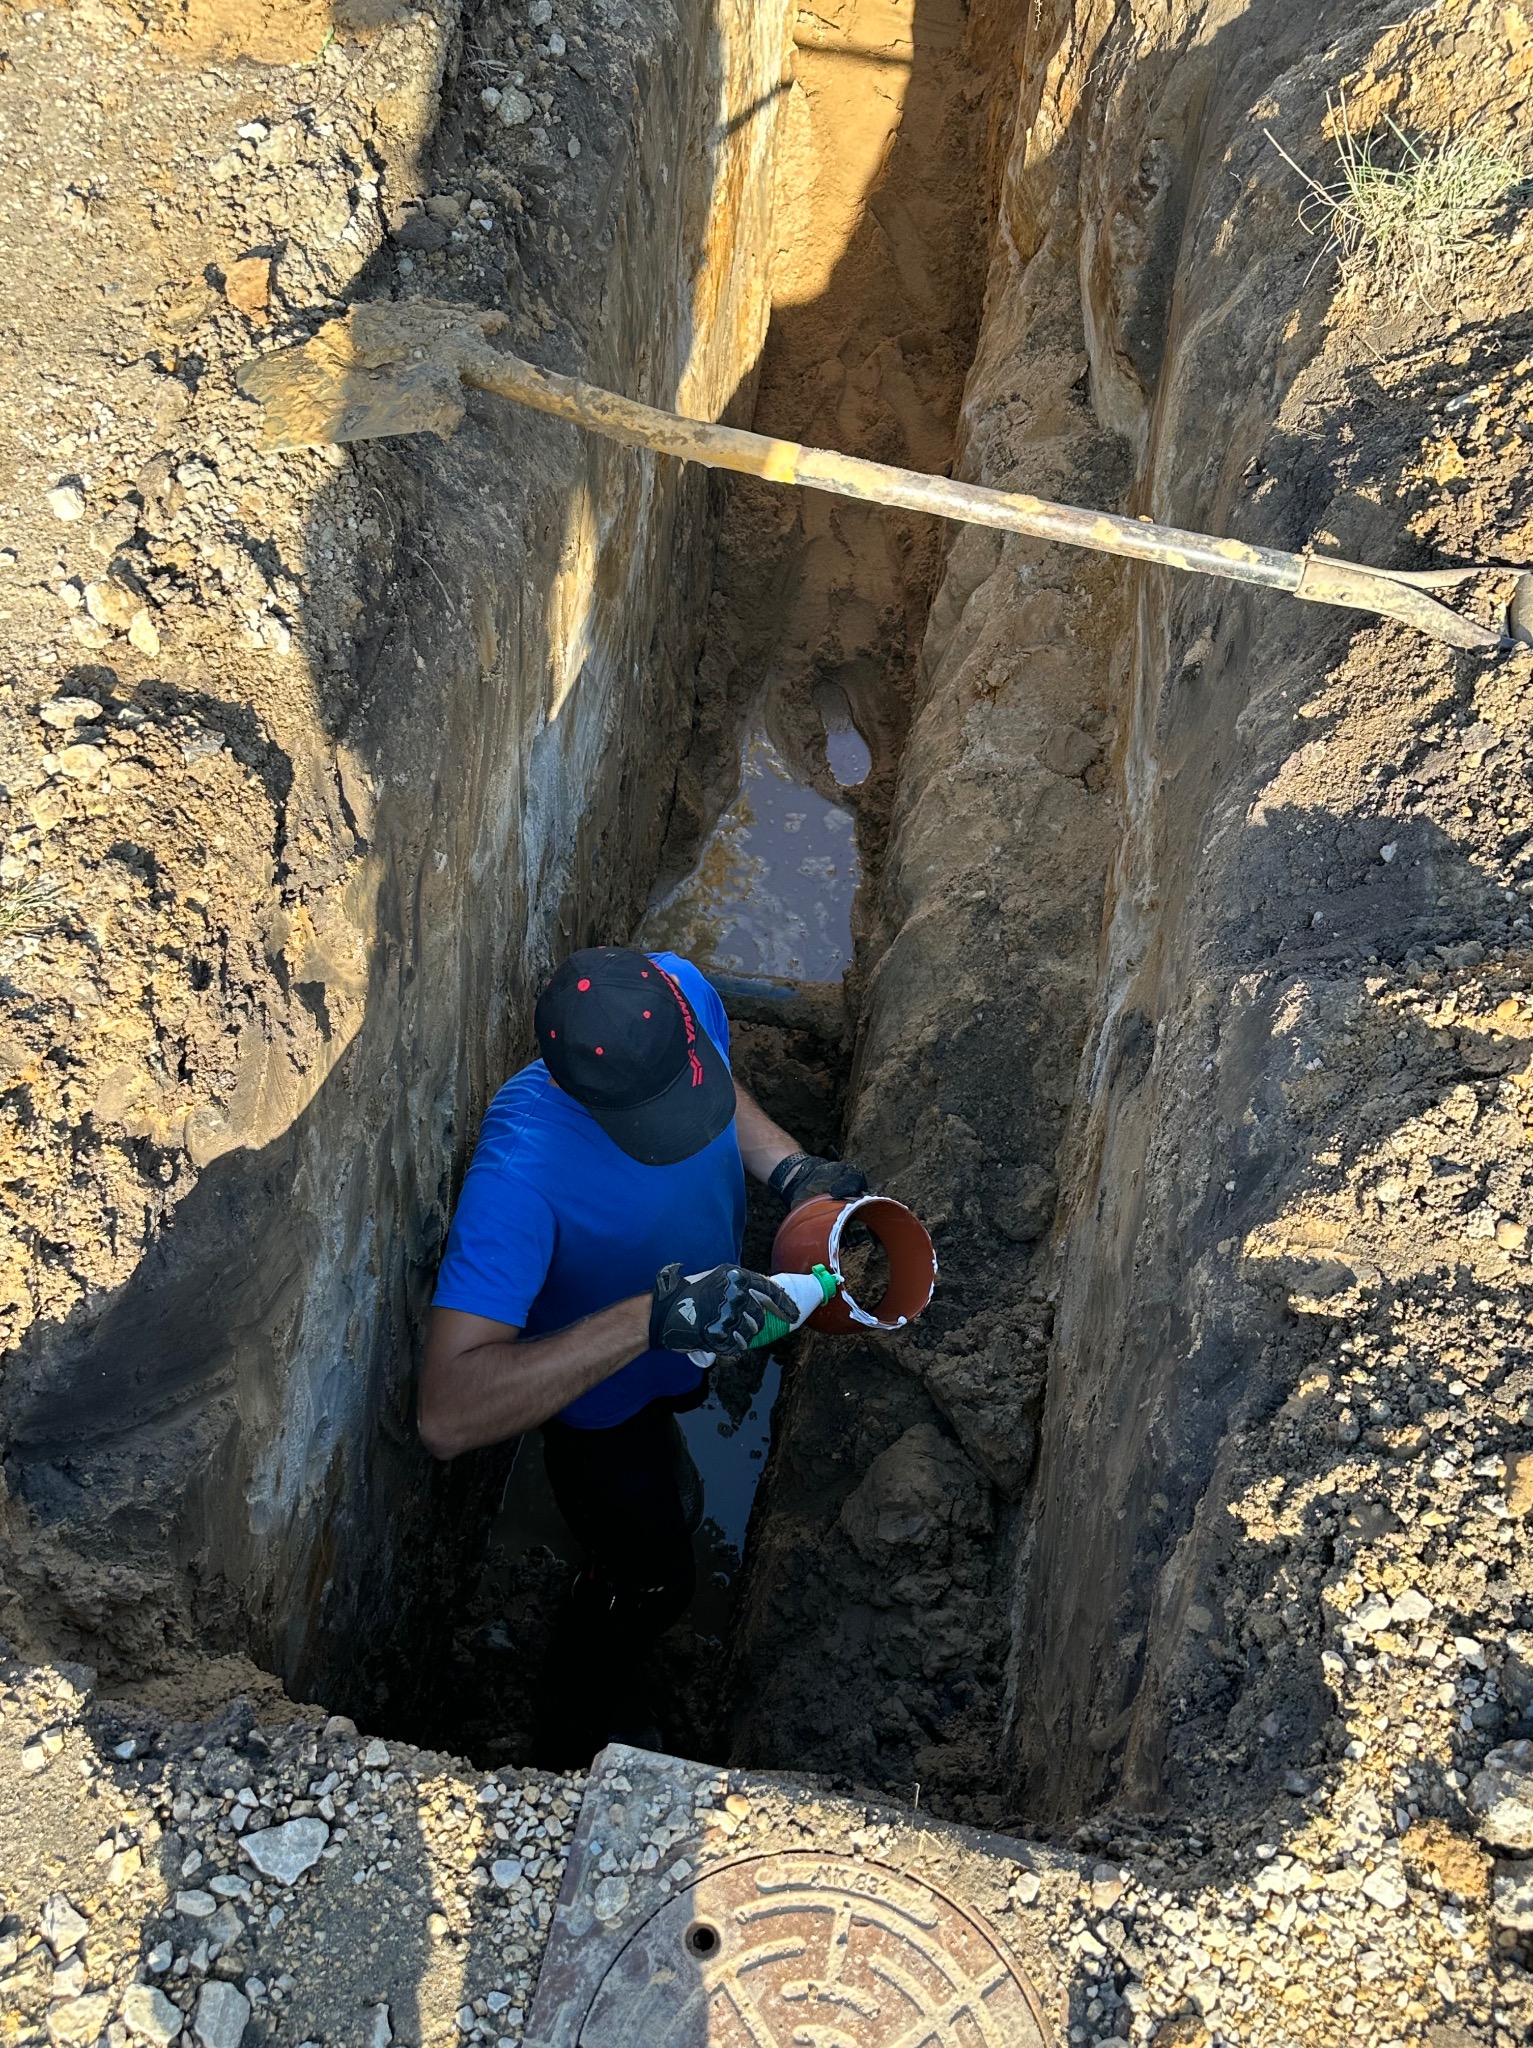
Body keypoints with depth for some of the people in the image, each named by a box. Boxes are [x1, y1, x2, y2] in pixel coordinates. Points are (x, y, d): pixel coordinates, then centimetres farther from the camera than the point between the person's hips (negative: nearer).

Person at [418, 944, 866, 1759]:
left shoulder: (681, 992, -30)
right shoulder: (521, 1174, -48)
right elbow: (447, 1417, -52)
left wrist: (791, 1169, -22)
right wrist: (653, 1315, -57)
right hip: (596, 1388, -5)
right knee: (649, 1581, 19)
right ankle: (576, 1739, 53)